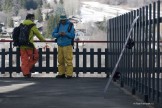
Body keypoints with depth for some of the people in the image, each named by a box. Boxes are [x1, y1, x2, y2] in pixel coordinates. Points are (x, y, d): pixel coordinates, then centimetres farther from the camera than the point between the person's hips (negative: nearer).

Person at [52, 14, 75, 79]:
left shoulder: (70, 25, -1)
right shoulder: (59, 25, 12)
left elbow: (72, 35, -8)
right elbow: (53, 34, 7)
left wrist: (65, 34, -22)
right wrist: (58, 34, -12)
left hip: (67, 45, -5)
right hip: (60, 46, 5)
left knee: (68, 60, -8)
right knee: (60, 60, 5)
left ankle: (69, 74, -6)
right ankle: (61, 73, 12)